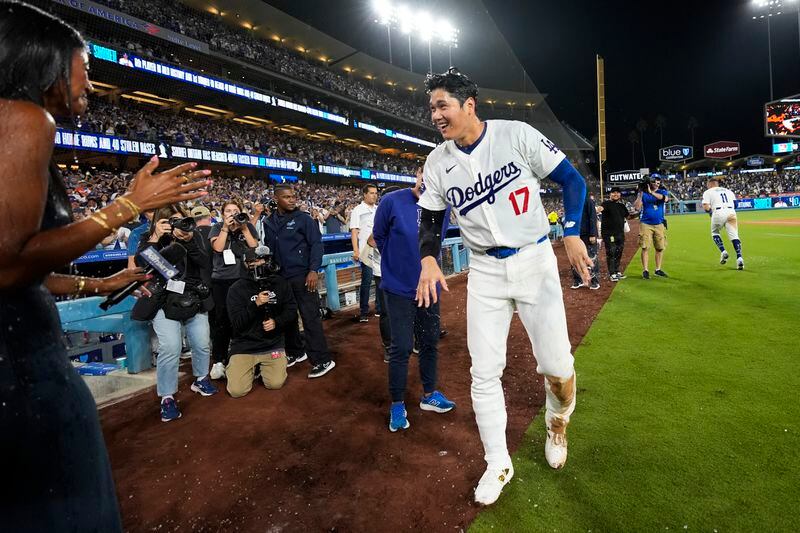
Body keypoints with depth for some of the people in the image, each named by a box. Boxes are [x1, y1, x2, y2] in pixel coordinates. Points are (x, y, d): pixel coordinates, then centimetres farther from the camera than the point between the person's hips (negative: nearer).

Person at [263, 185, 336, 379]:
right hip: (280, 276, 5)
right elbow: (269, 248, 15)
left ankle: (322, 360, 0)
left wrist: (313, 270, -17)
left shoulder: (303, 218, -4)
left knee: (310, 317, -5)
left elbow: (316, 244, -9)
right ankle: (295, 352, 31)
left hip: (302, 275, -5)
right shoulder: (269, 222, 9)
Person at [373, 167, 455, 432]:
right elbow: (379, 236, -2)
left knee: (430, 342, 15)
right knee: (401, 347, 0)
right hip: (399, 288, -4)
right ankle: (397, 405, 18)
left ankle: (429, 395, 35)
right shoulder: (393, 201, -16)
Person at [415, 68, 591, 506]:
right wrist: (429, 260, -6)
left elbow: (571, 180, -2)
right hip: (485, 272, 3)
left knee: (557, 366, -1)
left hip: (534, 261, -2)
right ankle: (498, 464, 23)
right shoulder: (438, 162, 0)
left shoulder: (517, 134, -9)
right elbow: (430, 218, 11)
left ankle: (557, 422, 35)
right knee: (484, 372, 3)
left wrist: (572, 233, -11)